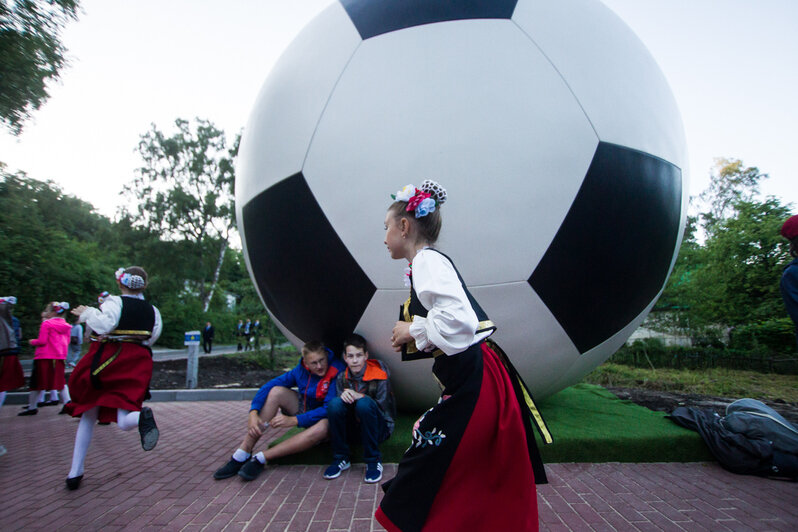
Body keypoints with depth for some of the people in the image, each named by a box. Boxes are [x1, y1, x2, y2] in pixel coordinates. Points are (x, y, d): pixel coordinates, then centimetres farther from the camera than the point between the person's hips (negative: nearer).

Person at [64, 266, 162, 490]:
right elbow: (152, 337, 6)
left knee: (88, 416, 19)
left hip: (109, 359, -2)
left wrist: (87, 313, -1)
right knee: (124, 422, -3)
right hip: (137, 364, 2)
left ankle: (75, 473, 23)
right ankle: (141, 416, -41)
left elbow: (104, 324, -18)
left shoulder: (114, 302, -2)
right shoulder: (152, 310, 10)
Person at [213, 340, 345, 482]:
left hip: (326, 418, -4)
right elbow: (269, 386, -10)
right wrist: (253, 413, -25)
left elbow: (330, 409, -29)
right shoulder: (301, 370, -11)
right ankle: (242, 455, -18)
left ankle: (260, 458, -28)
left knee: (322, 427, -41)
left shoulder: (337, 373, -26)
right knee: (276, 391, -19)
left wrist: (293, 420, -33)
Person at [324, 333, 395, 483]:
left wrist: (360, 396, -31)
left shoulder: (379, 375, -14)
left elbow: (383, 407, -18)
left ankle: (373, 461, -19)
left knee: (364, 403, -34)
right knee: (335, 403, -24)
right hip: (353, 426, 4)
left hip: (379, 428, -3)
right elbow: (339, 409, -3)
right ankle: (341, 458, -8)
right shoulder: (342, 378, -1)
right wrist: (344, 396, -26)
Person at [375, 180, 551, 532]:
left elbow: (460, 320, -27)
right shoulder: (428, 264, 17)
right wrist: (412, 343, 12)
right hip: (471, 381, 10)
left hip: (471, 385, -10)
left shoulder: (427, 260, -12)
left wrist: (414, 331, -13)